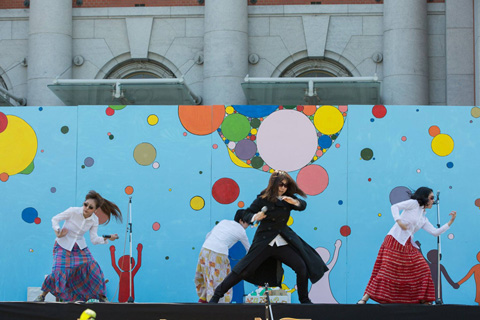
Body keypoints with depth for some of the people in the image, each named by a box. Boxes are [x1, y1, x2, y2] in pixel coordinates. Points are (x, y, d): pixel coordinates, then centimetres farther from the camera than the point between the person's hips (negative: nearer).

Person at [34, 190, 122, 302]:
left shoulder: (94, 220, -7)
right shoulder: (73, 211, -18)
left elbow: (94, 239, -7)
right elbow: (55, 219, -8)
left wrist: (106, 238, -21)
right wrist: (57, 231, -23)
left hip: (80, 248, 3)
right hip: (63, 246, -3)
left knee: (93, 267, -11)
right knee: (59, 271, -19)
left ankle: (101, 296, 6)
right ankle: (43, 295, 1)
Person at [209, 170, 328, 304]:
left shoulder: (288, 199, 8)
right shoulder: (263, 198, -2)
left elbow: (303, 205, -4)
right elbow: (247, 214, -2)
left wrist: (294, 202, -25)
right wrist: (255, 217, -25)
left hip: (284, 243, 4)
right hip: (264, 242, -4)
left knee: (302, 267, -5)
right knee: (243, 270, -9)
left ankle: (304, 300, 13)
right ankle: (216, 295, 0)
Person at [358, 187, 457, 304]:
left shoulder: (424, 219, 21)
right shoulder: (414, 204, 2)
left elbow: (435, 232, 15)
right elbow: (395, 207, -6)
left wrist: (450, 222, 15)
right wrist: (399, 221, -21)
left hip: (408, 246, 8)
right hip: (395, 241, -8)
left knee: (423, 270, 1)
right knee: (386, 270, -13)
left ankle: (423, 300, 9)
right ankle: (365, 298, -11)